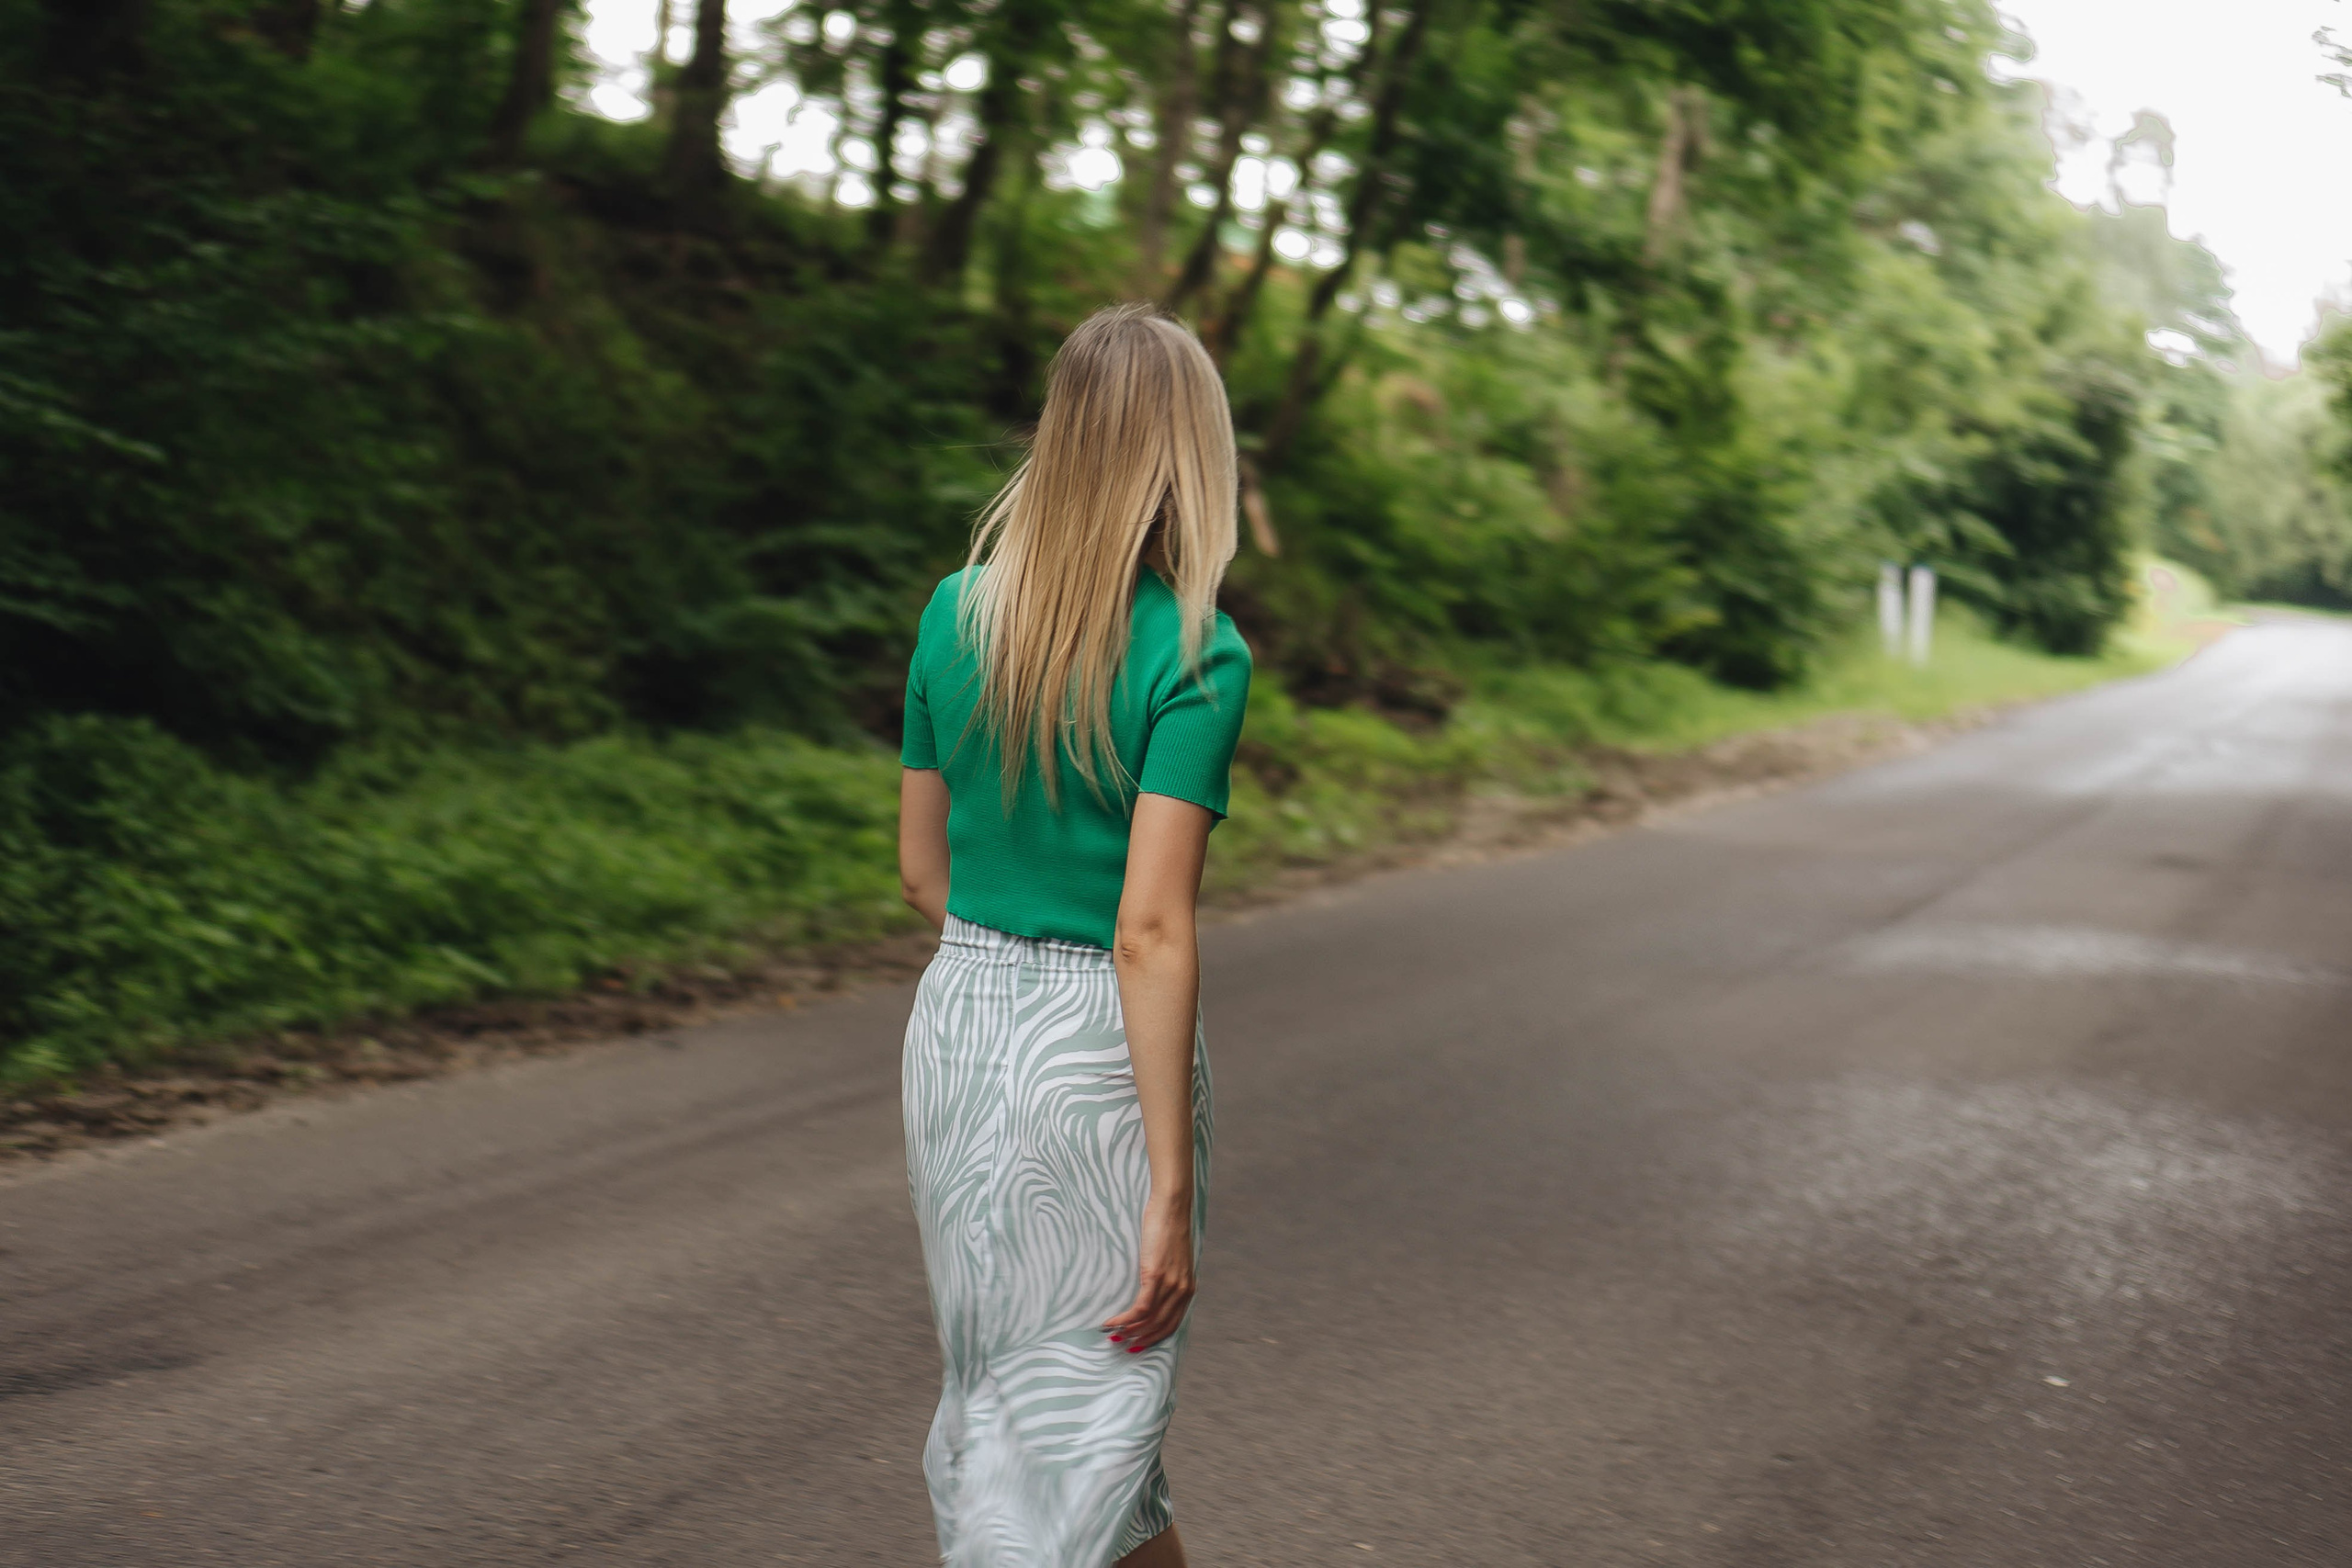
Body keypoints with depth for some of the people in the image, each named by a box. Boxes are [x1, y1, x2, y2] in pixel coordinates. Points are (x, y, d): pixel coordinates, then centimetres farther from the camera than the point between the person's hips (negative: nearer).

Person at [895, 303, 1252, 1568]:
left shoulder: (955, 611, 2)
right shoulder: (1197, 657, -15)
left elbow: (921, 870, 8)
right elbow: (1150, 930, -20)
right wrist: (1172, 1193, -16)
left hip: (955, 1023, 6)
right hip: (1097, 1048, -6)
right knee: (1082, 1415, 7)